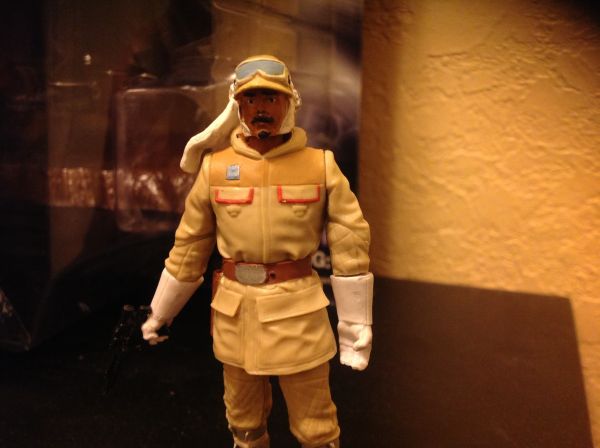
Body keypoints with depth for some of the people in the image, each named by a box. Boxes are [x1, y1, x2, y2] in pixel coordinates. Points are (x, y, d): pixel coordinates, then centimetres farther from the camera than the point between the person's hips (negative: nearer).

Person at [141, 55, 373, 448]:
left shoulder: (321, 165, -4)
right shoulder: (215, 168, 0)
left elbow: (351, 247, -3)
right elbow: (189, 247, 8)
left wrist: (355, 326, -4)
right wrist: (160, 313, 15)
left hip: (299, 311, -2)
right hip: (235, 312, 2)